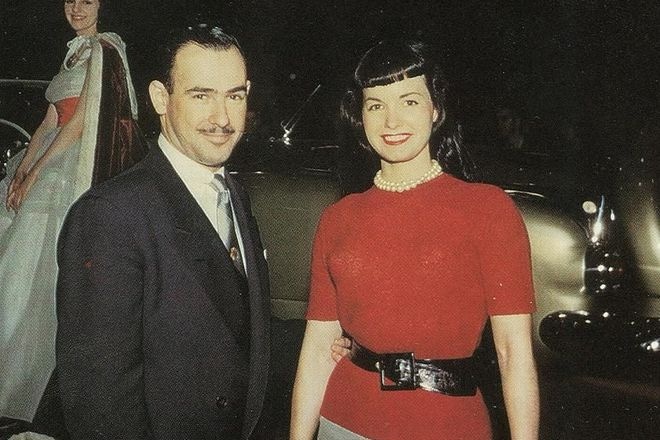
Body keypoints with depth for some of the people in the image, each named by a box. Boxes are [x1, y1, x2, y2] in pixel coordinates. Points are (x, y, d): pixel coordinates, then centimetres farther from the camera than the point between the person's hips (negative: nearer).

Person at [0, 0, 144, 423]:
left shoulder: (103, 49, -6)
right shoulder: (74, 55, 20)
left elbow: (81, 120, -14)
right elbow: (50, 122, 14)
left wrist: (35, 173, -14)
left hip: (82, 171, -9)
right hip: (55, 168, 9)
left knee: (59, 269, -5)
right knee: (35, 264, 11)